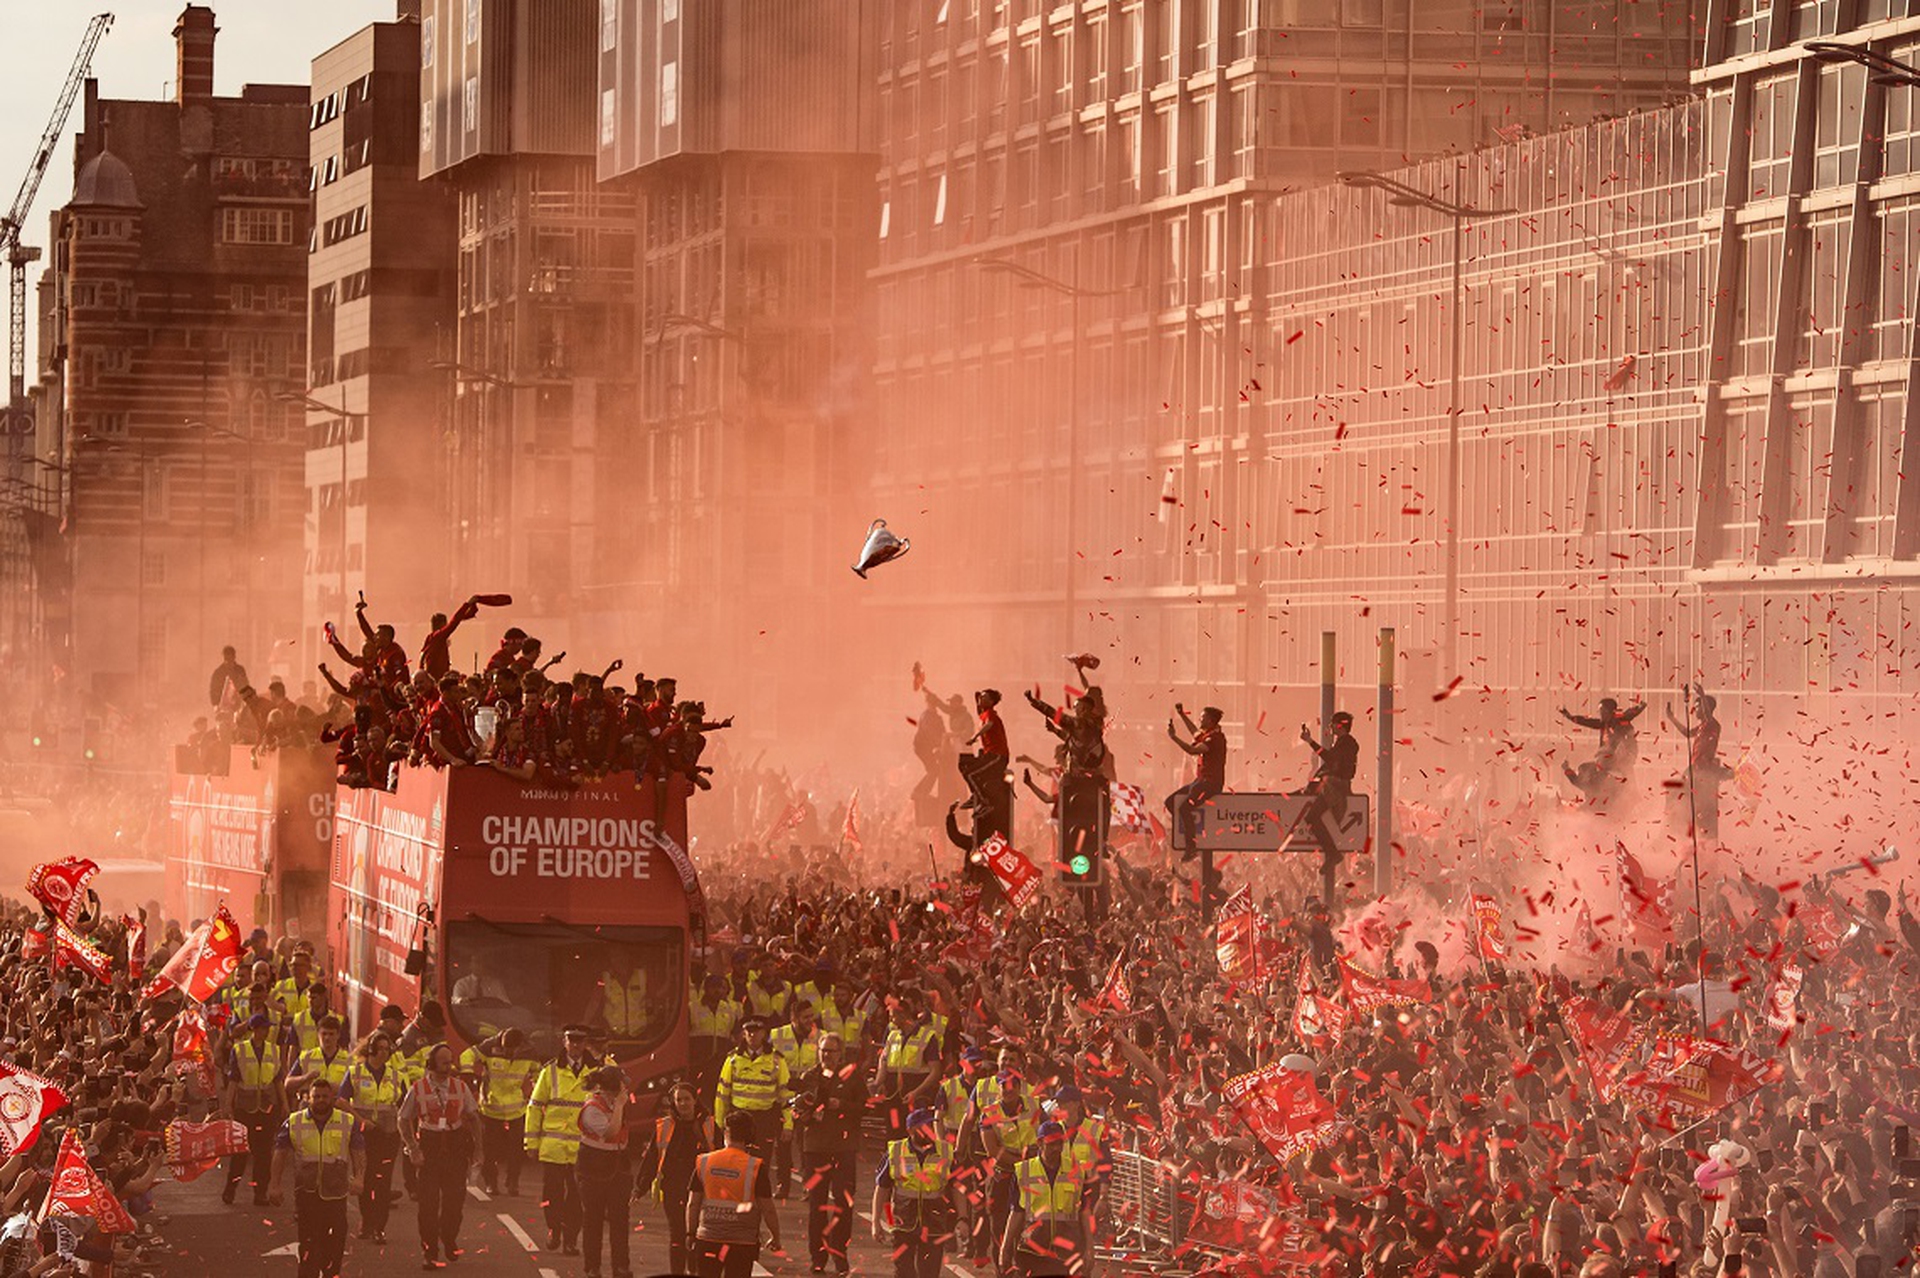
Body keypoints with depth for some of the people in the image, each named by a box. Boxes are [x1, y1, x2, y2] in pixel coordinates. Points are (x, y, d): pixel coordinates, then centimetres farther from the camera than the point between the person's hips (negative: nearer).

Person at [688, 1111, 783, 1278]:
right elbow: (768, 1209, -8)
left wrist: (691, 1233, 16)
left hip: (707, 1239, 2)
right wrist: (775, 1237, 7)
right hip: (742, 1242, -2)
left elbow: (692, 1204, 3)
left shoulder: (703, 1162, -2)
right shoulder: (756, 1167, -10)